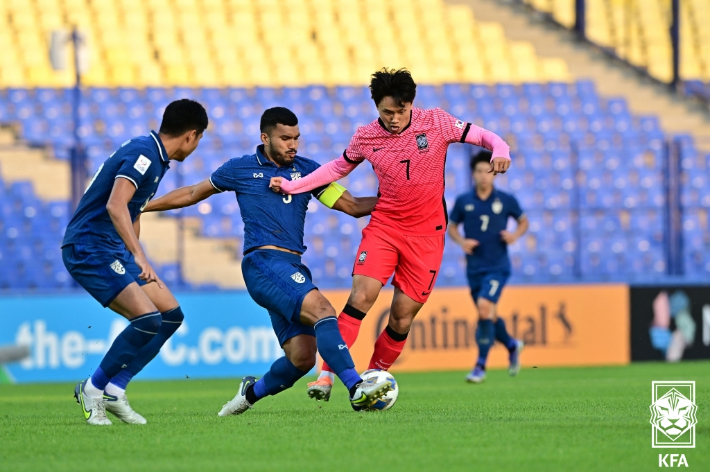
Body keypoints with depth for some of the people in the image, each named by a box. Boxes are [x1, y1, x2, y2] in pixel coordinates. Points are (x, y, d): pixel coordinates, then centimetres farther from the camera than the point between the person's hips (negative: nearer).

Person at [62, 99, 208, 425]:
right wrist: (139, 257, -35)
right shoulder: (143, 154, -16)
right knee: (147, 319, -21)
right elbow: (115, 206, -30)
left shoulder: (156, 158, 15)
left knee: (171, 314, 6)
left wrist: (136, 260, 33)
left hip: (115, 249, 10)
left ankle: (114, 390, 8)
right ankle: (92, 389, -5)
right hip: (88, 248, -10)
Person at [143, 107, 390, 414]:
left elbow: (352, 206, 16)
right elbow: (193, 194, 22)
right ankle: (357, 389, -38)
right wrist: (141, 206, 25)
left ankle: (252, 392, 23)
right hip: (263, 262, -5)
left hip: (293, 269, 5)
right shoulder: (240, 170, 9)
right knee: (322, 309, -28)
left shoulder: (307, 170, 17)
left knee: (302, 357, -6)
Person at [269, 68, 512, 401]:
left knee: (402, 318, -1)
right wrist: (291, 186, 11)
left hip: (426, 233, 0)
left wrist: (500, 154, -23)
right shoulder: (366, 137, -1)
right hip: (384, 226, 0)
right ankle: (327, 375, -17)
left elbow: (484, 137, 0)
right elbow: (338, 167, 17)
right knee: (361, 297, -19)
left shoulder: (436, 123, -6)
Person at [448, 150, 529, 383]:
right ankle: (512, 345, 43)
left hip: (497, 266, -4)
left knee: (484, 307, -22)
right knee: (489, 317, 12)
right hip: (474, 267, 4)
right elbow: (451, 227, 12)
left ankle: (480, 366, -13)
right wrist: (461, 241, -8)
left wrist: (515, 235, -9)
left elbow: (523, 221, 11)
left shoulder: (506, 200, -2)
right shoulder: (463, 201, 1)